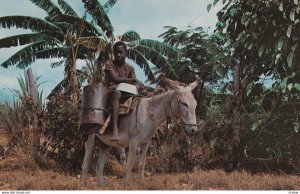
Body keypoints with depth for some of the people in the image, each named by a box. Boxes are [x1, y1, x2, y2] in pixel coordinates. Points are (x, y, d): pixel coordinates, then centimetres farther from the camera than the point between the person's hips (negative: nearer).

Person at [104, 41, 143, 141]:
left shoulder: (129, 68, 15)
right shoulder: (109, 64, 3)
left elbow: (134, 82, 2)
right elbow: (115, 79, -13)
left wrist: (138, 84, -22)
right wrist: (133, 80, -14)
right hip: (112, 91, -5)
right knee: (117, 93, -40)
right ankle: (115, 129, -53)